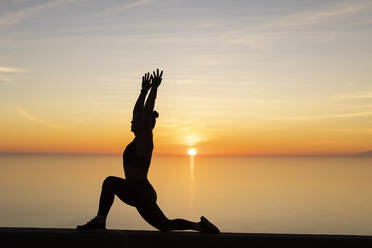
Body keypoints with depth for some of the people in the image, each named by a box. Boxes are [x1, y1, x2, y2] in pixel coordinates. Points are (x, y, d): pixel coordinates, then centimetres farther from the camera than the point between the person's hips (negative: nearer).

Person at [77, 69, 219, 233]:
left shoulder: (145, 140, -11)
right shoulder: (139, 138, 12)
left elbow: (147, 112, -20)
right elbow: (137, 110, 19)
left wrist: (154, 89, -17)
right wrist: (144, 90, 21)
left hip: (141, 193, -10)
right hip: (142, 194, 10)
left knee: (110, 182, -22)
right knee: (166, 226, 16)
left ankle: (99, 221, -16)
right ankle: (200, 226, 20)